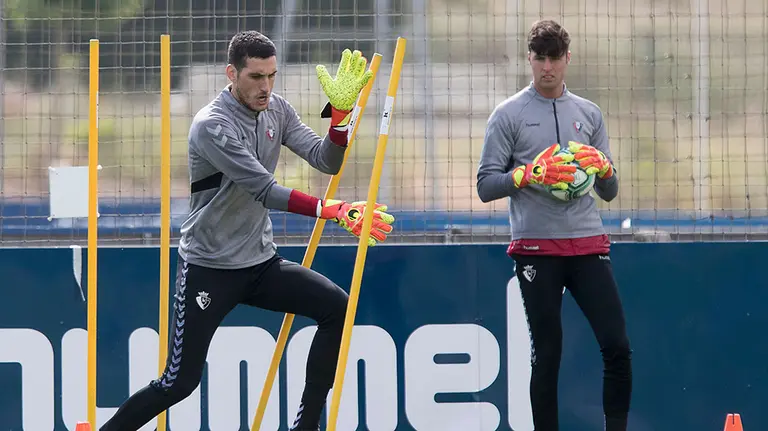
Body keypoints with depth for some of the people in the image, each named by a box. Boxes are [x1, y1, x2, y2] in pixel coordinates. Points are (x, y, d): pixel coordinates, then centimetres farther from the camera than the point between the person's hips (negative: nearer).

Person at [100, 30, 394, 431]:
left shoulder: (276, 110, 1)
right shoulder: (212, 125, -21)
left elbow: (327, 161, -5)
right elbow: (265, 191, -30)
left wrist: (341, 109, -22)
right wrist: (335, 210, -38)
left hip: (261, 263, 6)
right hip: (208, 268, -6)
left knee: (337, 306, -14)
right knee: (179, 383, -8)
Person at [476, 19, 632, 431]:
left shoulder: (589, 114, 14)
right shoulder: (509, 114, 3)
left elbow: (609, 192, 17)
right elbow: (486, 186, -1)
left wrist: (603, 168, -4)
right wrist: (529, 173, -16)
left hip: (588, 243, 3)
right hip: (536, 247, -3)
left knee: (617, 347, -6)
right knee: (546, 355, -1)